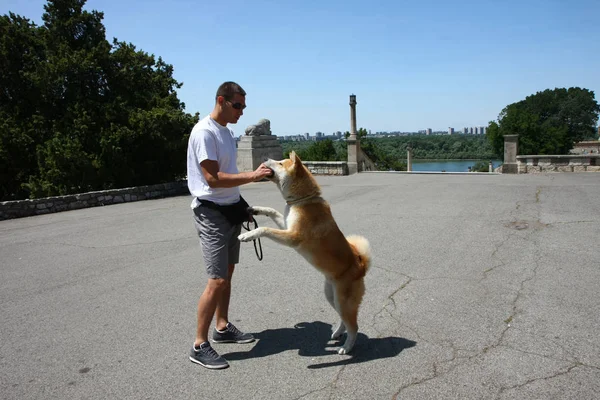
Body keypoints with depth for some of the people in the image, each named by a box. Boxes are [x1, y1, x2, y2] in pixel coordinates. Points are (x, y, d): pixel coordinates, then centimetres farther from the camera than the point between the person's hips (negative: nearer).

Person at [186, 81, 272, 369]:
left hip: (230, 209, 9)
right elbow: (213, 179, -23)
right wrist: (251, 175, -22)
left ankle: (222, 328, 29)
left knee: (227, 273, 15)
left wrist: (241, 205, 17)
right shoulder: (204, 132, -16)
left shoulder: (227, 131, 12)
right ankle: (199, 345, 2)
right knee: (217, 280, -10)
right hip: (211, 213, -9)